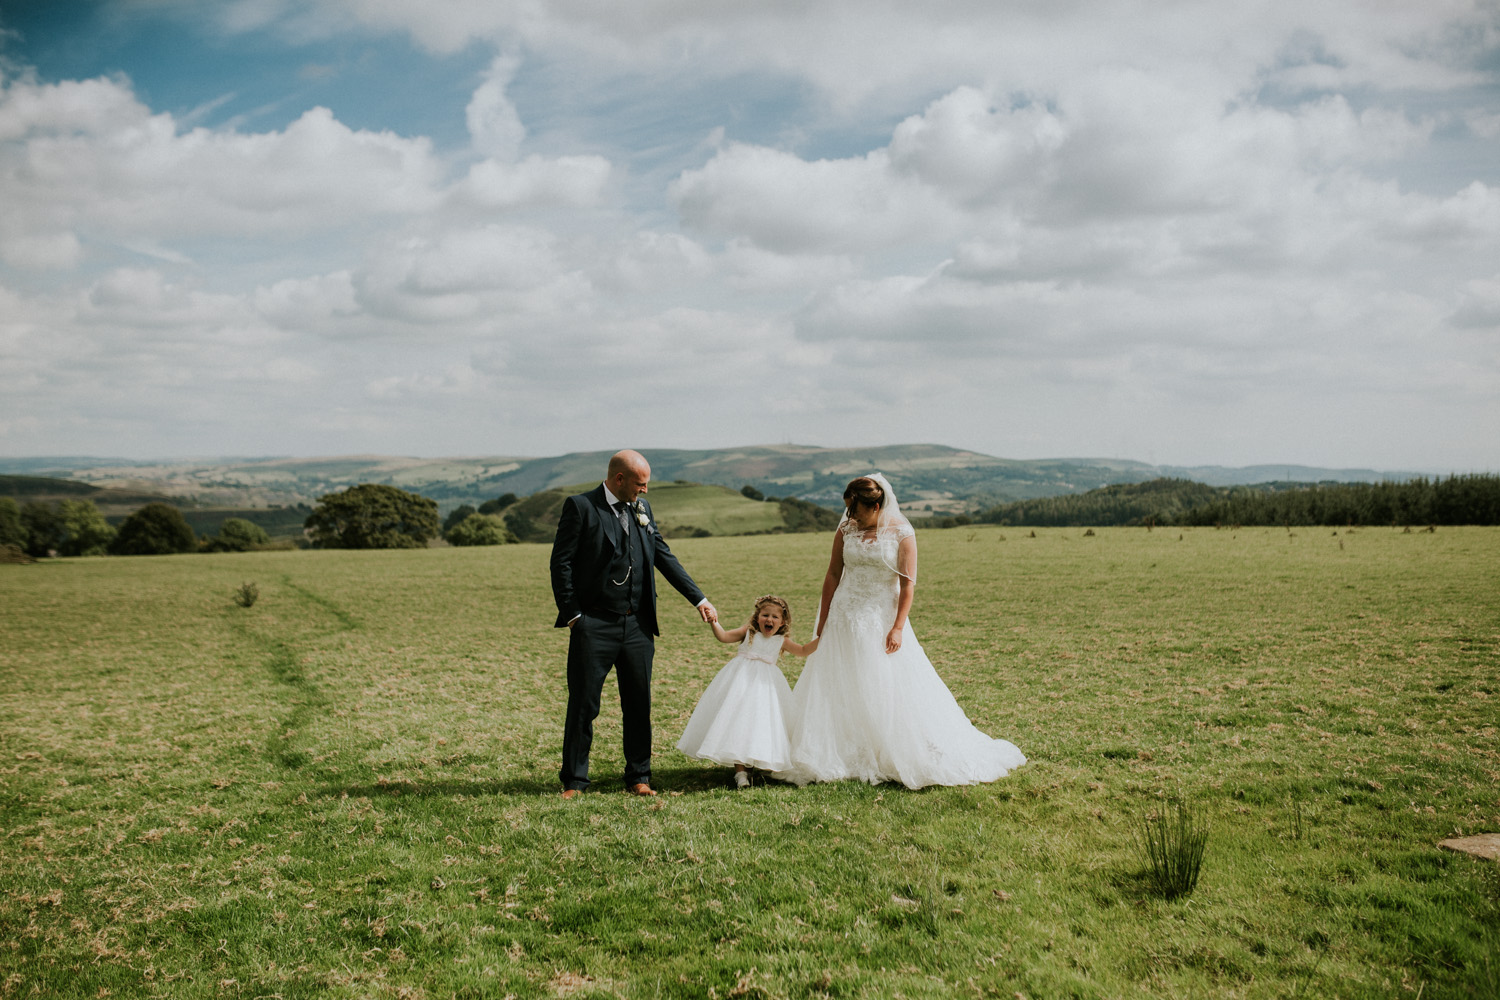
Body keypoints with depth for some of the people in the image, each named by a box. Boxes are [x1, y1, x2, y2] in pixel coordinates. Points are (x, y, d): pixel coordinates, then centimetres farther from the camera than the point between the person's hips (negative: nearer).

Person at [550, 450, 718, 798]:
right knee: (583, 705, 1)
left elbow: (664, 556, 14)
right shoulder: (580, 507, -6)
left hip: (637, 625, 5)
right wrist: (572, 615, -10)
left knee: (639, 705, 9)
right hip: (594, 625, -5)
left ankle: (638, 778, 21)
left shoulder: (642, 508, 11)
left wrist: (699, 599, 10)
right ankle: (574, 781, 13)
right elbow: (561, 562, -6)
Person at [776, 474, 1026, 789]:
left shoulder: (901, 532, -8)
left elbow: (908, 583, -9)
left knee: (893, 690, -1)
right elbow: (832, 575, 6)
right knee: (837, 690, 4)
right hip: (845, 617, 3)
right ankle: (843, 760, 14)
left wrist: (898, 627, -15)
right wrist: (822, 622, 6)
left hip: (882, 618, -3)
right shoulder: (846, 529, 1)